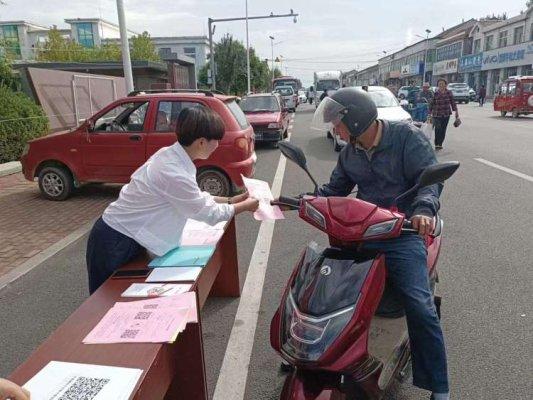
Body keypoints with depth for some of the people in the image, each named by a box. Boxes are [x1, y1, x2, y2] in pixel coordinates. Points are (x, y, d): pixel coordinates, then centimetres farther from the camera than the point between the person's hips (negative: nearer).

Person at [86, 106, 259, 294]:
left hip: (127, 239, 9)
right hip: (114, 244, -8)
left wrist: (230, 200, 8)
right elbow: (209, 214, -16)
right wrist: (245, 206, -2)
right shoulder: (174, 173, -30)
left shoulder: (170, 154, -3)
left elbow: (196, 197, 12)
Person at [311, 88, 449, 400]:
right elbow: (335, 189, 18)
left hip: (403, 232, -5)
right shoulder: (349, 154, 13)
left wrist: (423, 209, -36)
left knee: (419, 307, -18)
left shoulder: (406, 136, -6)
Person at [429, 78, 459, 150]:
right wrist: (430, 113, -1)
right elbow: (431, 104, 1)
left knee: (443, 130, 6)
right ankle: (436, 144, -8)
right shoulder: (435, 94, -3)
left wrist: (456, 111, 4)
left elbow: (453, 102, 7)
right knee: (438, 129, -16)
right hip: (437, 114, -3)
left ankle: (440, 144, 19)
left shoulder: (449, 92, 3)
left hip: (446, 115, 3)